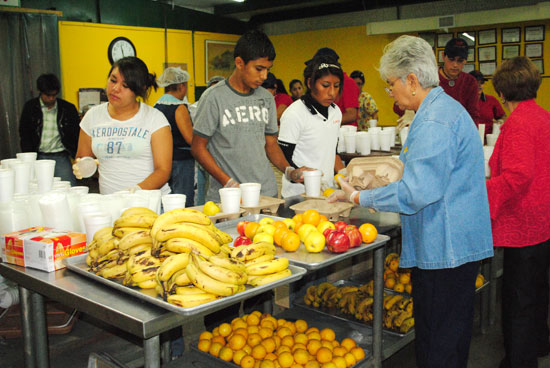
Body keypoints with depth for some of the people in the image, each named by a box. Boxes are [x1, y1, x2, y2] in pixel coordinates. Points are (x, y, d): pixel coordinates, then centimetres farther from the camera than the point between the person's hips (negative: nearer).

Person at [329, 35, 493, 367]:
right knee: (454, 337, 21)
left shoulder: (434, 122, -20)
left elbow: (415, 193, -25)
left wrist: (358, 197, -14)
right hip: (457, 245, 11)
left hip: (443, 250, -11)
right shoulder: (447, 108, 15)